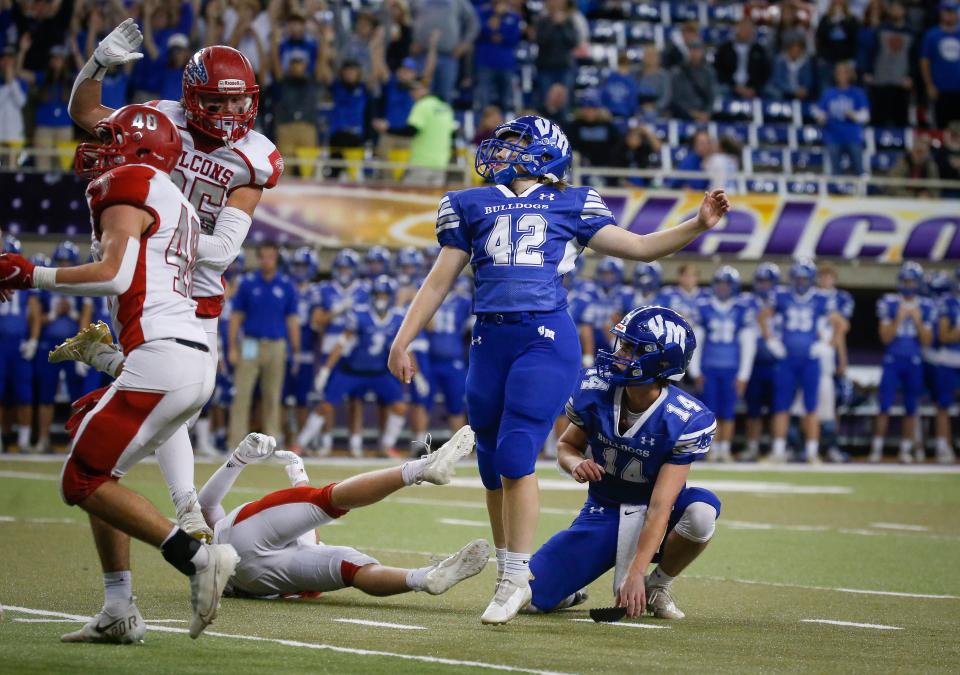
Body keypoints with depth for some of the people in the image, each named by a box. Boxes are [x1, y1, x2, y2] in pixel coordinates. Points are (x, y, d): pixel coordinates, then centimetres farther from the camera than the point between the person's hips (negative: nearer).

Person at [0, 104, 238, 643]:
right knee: (98, 471, 18)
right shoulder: (179, 207, 26)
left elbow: (113, 274, -16)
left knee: (85, 481, -3)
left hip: (160, 357, -9)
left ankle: (197, 558, -16)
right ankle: (120, 612, 12)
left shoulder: (129, 186, -3)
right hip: (197, 368, 9)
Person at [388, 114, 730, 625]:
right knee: (493, 465, 5)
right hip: (490, 339, 3)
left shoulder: (571, 207, 11)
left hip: (547, 339, -3)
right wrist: (402, 341, 12)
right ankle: (507, 572, 19)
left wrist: (698, 224, 3)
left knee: (515, 456, -14)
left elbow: (640, 247, 15)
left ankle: (516, 577, -6)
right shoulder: (472, 207, 17)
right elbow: (439, 281, 18)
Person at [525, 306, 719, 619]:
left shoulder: (686, 421, -25)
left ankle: (658, 587, -8)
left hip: (651, 520, -1)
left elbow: (659, 507, -28)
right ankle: (569, 591, 21)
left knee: (701, 509, -37)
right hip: (603, 514, 2)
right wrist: (576, 464, -22)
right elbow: (567, 445, 3)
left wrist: (636, 573, -35)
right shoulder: (594, 389, -15)